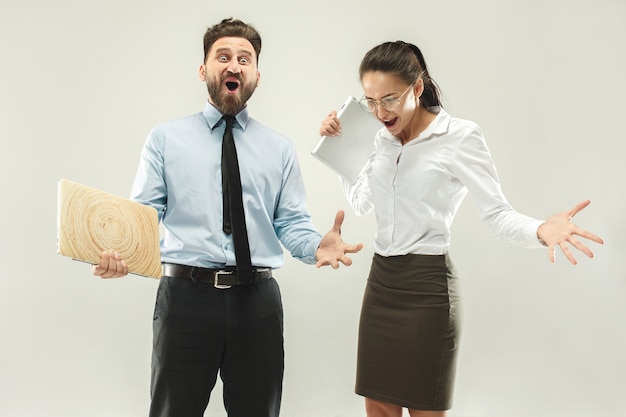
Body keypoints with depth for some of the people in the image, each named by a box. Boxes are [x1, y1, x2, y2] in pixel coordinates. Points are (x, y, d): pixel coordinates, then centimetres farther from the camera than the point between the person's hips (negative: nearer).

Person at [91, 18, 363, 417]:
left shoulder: (280, 148, 11)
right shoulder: (165, 138, 7)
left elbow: (292, 222, 6)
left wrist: (317, 246, -16)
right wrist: (119, 253, -20)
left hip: (257, 300, 2)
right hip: (185, 294, -1)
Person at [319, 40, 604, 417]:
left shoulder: (460, 136, -10)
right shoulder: (384, 139, 10)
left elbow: (498, 213, -12)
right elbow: (361, 202, 22)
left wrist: (541, 230, -32)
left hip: (426, 286, -6)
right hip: (381, 279, 6)